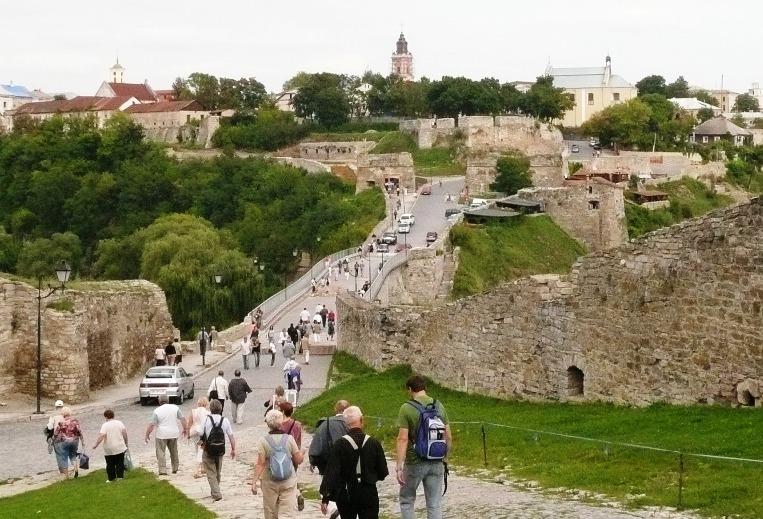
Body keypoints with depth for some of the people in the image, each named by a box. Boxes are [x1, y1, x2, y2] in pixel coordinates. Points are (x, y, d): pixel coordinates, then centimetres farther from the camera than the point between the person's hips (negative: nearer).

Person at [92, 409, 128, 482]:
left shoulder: (105, 425, -9)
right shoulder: (119, 423, 2)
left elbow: (101, 436, -19)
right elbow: (125, 433, 2)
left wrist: (96, 445, -12)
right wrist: (126, 443, 13)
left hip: (109, 450, -3)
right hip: (120, 448, 3)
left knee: (110, 465, 8)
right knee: (120, 463, 9)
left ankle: (111, 479, 12)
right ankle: (120, 477, 5)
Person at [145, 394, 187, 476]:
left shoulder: (157, 411, -6)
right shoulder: (175, 407, 2)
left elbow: (151, 424, -8)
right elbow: (182, 419, 2)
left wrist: (147, 435, 0)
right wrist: (185, 429, 13)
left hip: (162, 434, -4)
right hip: (174, 434, 4)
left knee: (160, 453, 2)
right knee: (174, 452, 19)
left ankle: (162, 470, -5)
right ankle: (175, 469, 28)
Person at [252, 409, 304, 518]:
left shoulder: (263, 441, -10)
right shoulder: (289, 439, -7)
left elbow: (260, 464, -14)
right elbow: (298, 460, 0)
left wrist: (254, 481, -10)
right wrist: (302, 454, 22)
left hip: (269, 483, 0)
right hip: (289, 482, 0)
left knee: (271, 514, 16)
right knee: (286, 514, 0)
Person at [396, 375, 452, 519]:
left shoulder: (407, 408, -10)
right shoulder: (439, 406, 4)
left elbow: (403, 439, -16)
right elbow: (448, 437, 7)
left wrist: (399, 466, -16)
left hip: (415, 463, -4)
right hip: (436, 463, 4)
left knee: (407, 501, 13)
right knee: (435, 505, 8)